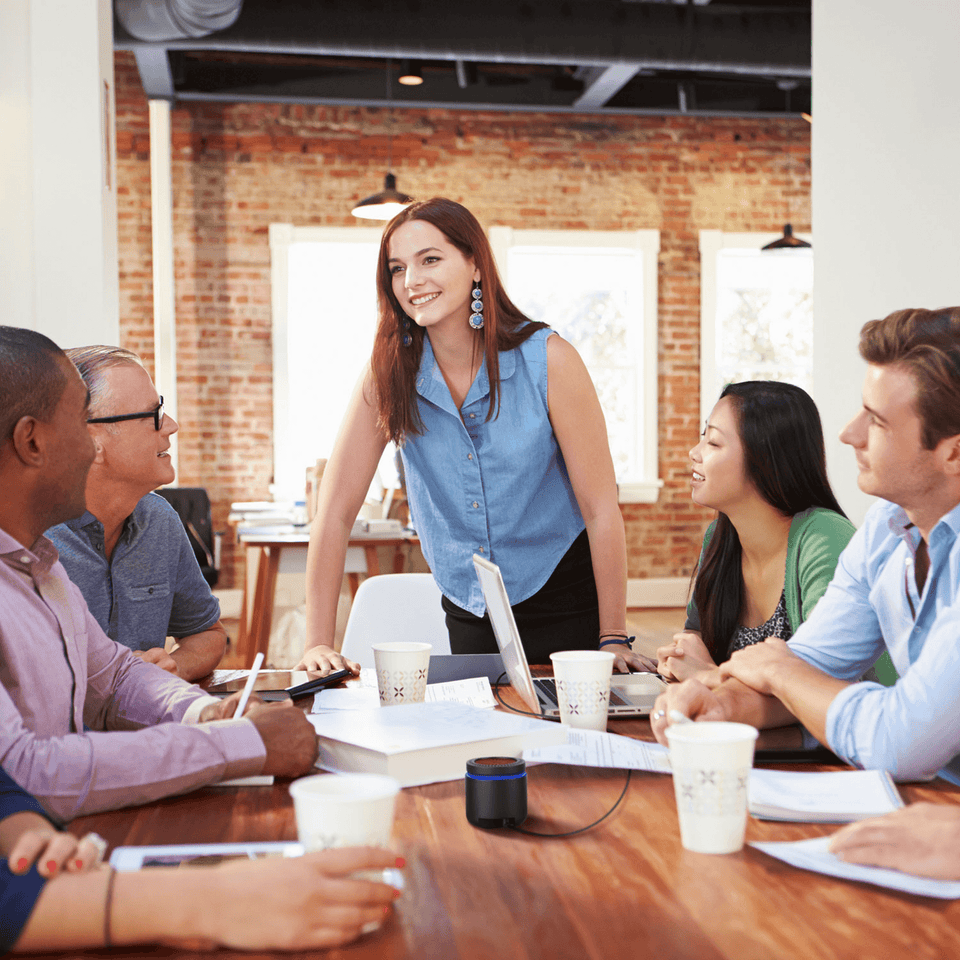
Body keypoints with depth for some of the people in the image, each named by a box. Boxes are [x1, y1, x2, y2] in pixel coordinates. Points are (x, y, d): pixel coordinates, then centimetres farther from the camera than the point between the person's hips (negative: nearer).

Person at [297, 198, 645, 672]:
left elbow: (600, 508, -14)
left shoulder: (548, 359, -16)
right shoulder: (389, 372, -10)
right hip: (466, 612, 2)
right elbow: (335, 511, -9)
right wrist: (319, 644, -13)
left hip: (563, 607, -2)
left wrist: (613, 638, -15)